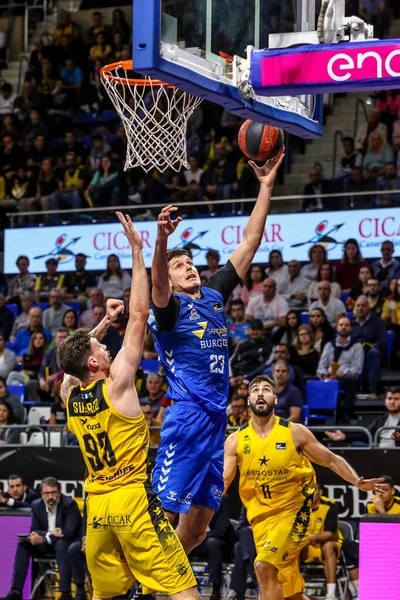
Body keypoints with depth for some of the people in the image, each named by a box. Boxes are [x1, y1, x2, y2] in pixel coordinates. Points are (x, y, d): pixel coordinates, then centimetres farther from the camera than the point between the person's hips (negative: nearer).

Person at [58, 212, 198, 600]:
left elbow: (74, 356, 30)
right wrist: (136, 251, -6)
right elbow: (139, 315, -9)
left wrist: (103, 322, 28)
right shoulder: (116, 384, -10)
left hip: (96, 506, 7)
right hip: (133, 499, -7)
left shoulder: (69, 394, 5)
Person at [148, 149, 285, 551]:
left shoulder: (215, 295, 16)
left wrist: (266, 188, 9)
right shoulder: (170, 307, -2)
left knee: (197, 526, 9)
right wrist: (162, 240, -45)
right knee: (163, 513, -12)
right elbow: (157, 283, -26)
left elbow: (249, 244, 15)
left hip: (216, 417, 7)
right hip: (186, 416, -7)